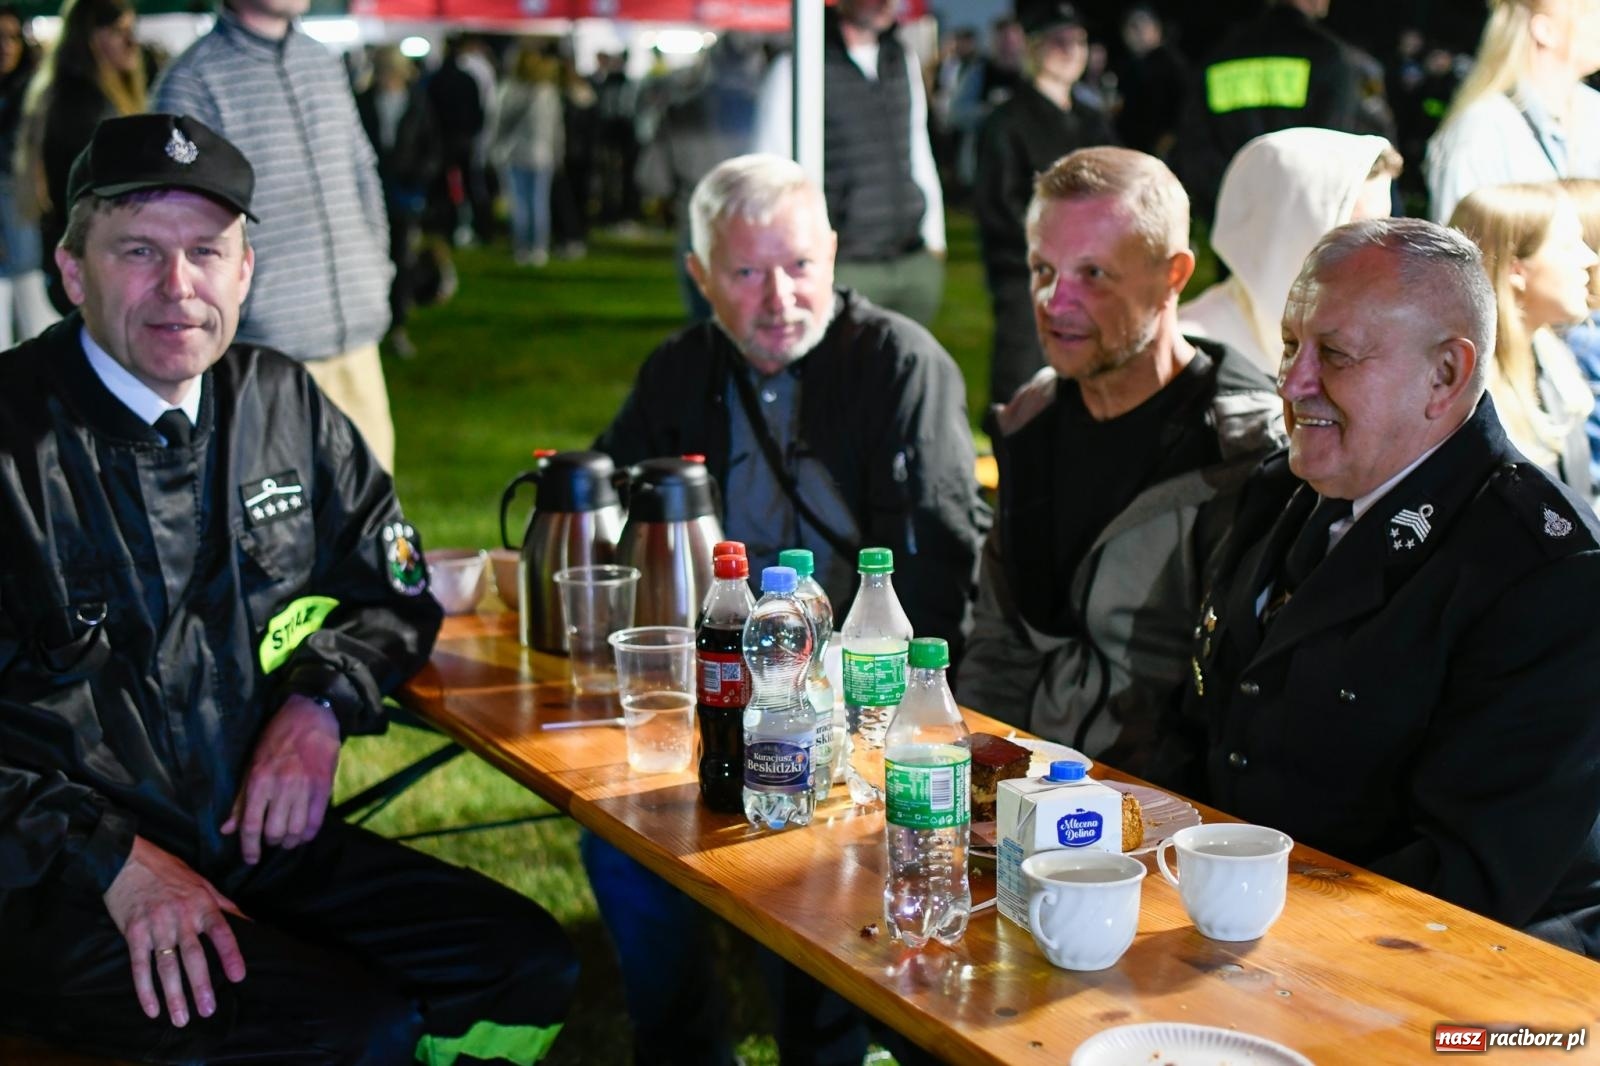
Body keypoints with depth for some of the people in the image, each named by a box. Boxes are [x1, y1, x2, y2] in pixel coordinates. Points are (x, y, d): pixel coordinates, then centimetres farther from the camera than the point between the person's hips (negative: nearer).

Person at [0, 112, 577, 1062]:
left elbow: (395, 591, 20)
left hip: (258, 838, 6)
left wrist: (320, 705, 0)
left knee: (530, 969, -9)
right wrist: (114, 860, -20)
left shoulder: (284, 406, 9)